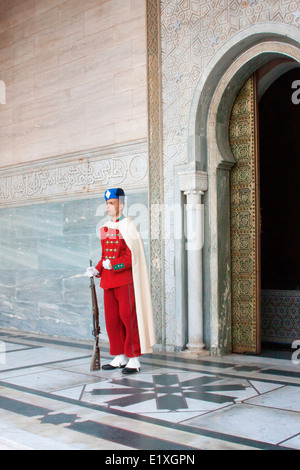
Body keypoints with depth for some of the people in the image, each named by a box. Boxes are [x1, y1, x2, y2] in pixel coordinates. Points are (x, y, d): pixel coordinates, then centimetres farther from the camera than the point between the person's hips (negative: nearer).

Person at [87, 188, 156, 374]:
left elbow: (132, 256, -14)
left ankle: (134, 360, 7)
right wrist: (97, 270, 3)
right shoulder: (105, 228, 14)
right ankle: (120, 357, 22)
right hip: (108, 281, 8)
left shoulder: (128, 226, -8)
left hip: (125, 280, -7)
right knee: (112, 319, 10)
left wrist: (112, 265, -20)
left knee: (128, 317, -3)